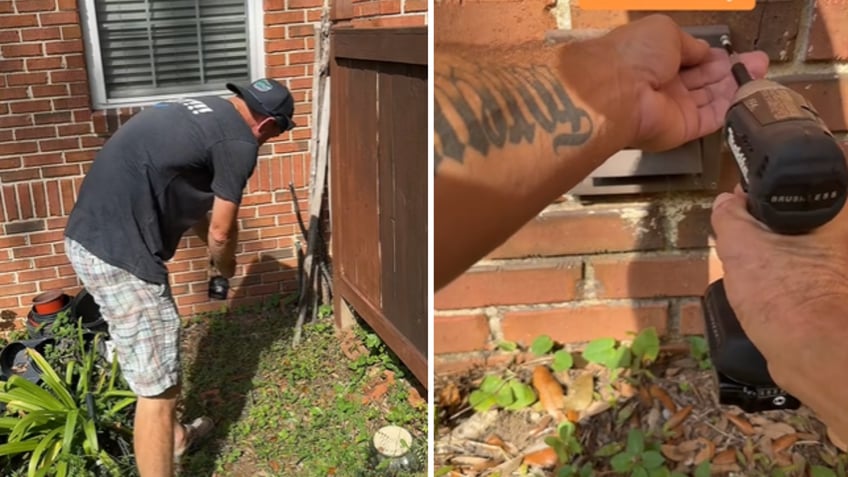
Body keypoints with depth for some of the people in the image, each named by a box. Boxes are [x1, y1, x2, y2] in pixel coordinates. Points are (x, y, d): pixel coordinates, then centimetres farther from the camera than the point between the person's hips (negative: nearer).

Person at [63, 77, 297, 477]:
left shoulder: (204, 111, 18)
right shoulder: (240, 141, -10)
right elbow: (221, 232, -3)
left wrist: (213, 245, 33)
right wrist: (227, 267, 17)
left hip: (92, 234, 11)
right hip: (118, 250, -10)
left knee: (154, 347, 27)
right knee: (157, 385, -1)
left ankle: (175, 436, 46)